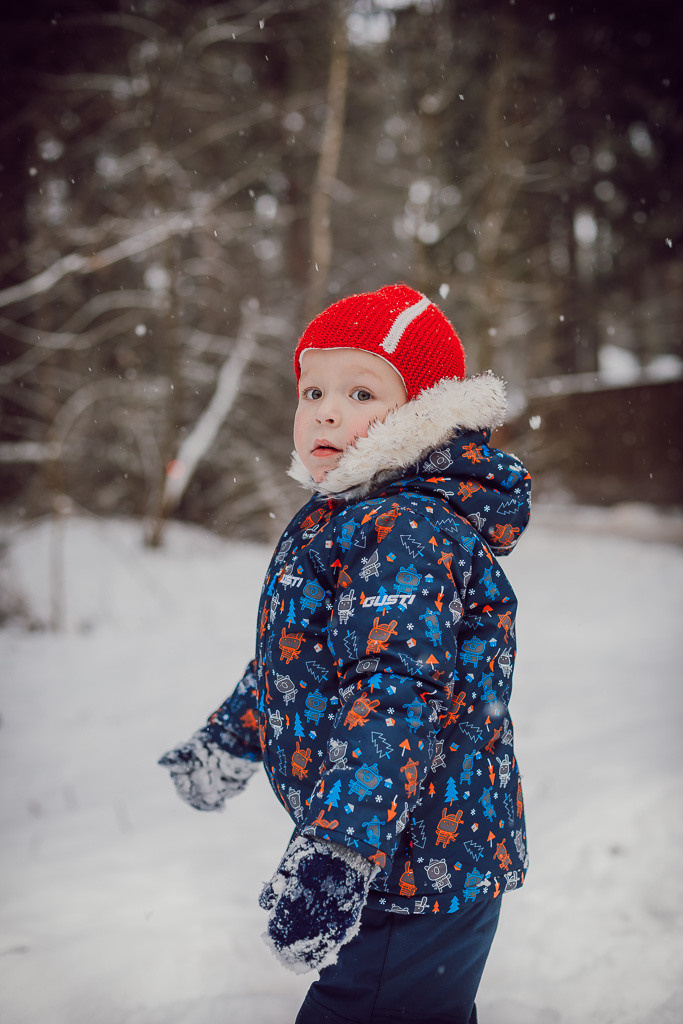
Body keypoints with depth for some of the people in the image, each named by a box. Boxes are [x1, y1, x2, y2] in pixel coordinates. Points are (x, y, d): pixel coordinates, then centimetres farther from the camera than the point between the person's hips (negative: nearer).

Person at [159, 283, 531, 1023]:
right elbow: (292, 657, 25)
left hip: (420, 868, -10)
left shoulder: (409, 531, -22)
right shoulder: (332, 520, 11)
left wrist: (339, 852, -37)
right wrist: (229, 740, 35)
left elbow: (396, 694, -32)